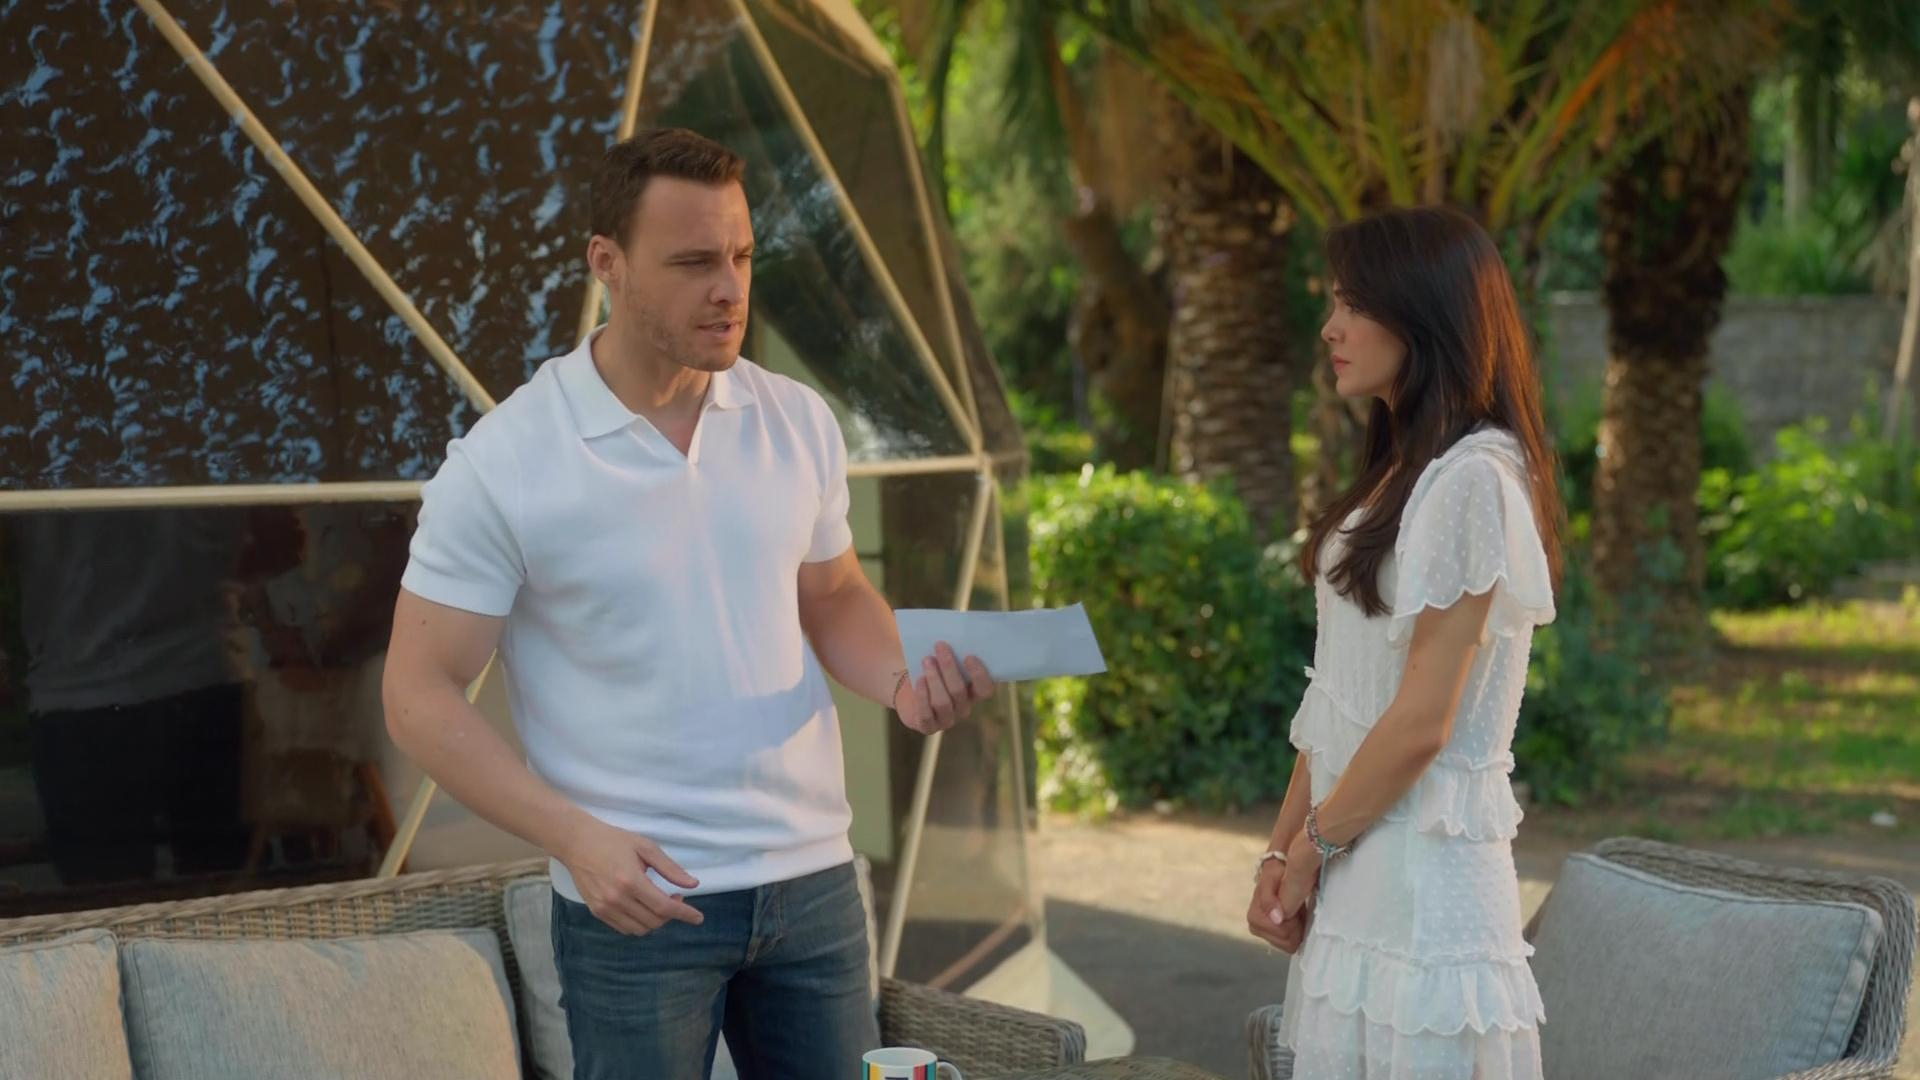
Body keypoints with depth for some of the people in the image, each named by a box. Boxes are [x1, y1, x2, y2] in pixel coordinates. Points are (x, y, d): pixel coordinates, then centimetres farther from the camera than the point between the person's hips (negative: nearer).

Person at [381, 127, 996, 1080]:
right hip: (638, 900, -4)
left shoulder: (797, 422, 3)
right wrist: (574, 835, -19)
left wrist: (900, 677, -5)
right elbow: (420, 696, -8)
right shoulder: (502, 465, -11)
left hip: (813, 878, 4)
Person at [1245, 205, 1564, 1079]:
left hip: (1425, 866, -8)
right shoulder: (1397, 473, 15)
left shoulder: (1474, 480, -14)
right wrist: (1281, 849, 8)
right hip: (1353, 871, 8)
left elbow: (1421, 721, -16)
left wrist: (1311, 845, -5)